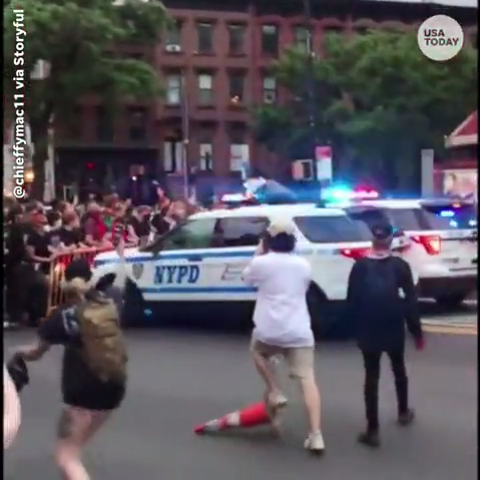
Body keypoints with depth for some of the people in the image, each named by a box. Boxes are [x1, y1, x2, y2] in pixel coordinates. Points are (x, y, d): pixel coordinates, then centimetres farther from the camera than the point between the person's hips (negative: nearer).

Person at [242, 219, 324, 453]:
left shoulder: (261, 263, -3)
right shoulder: (303, 265, 8)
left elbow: (247, 278, 18)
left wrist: (258, 254, 26)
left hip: (269, 330, -2)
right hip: (299, 332, 2)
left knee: (258, 351, 32)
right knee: (307, 379, -2)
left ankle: (274, 393, 18)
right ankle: (315, 434, -13)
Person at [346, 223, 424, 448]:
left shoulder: (360, 266, -2)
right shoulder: (400, 265, -3)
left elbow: (351, 300, -3)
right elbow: (411, 301, -3)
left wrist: (356, 326, 6)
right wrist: (417, 331, 3)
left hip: (368, 329, -1)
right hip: (394, 327, 1)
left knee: (371, 376, 2)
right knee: (399, 369, 24)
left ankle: (372, 430, -1)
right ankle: (403, 412, 43)